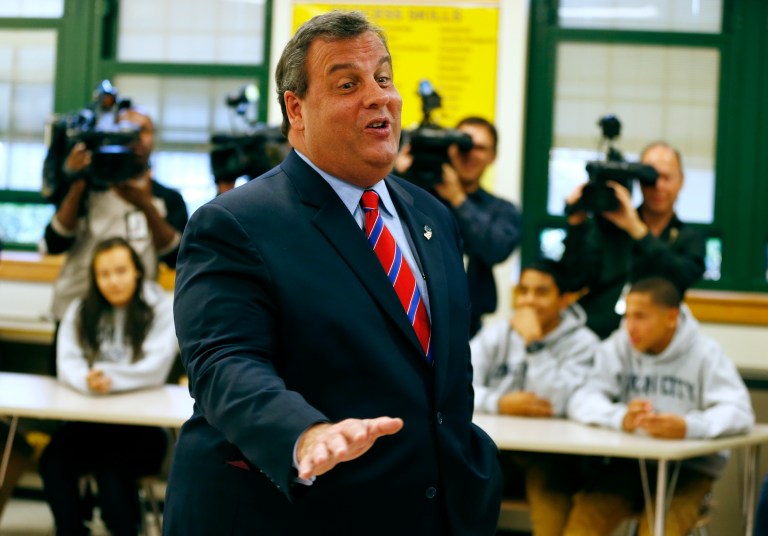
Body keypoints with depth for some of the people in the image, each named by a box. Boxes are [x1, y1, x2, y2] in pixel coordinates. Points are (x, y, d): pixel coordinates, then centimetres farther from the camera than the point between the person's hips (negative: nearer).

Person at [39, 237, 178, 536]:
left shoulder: (160, 309, -1)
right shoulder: (80, 312, 11)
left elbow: (155, 368, -11)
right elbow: (67, 364, -2)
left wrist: (107, 377, -26)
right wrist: (87, 380, -25)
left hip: (142, 424, -3)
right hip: (87, 420, 3)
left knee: (112, 463, -33)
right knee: (54, 460, -27)